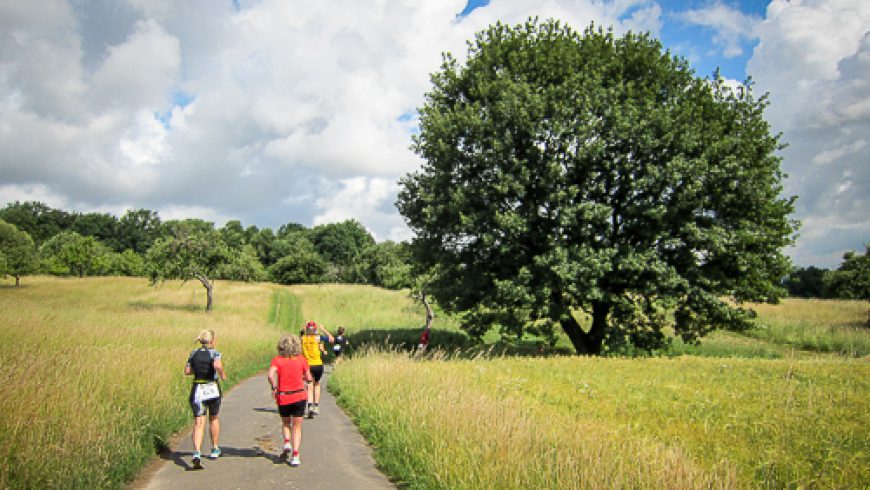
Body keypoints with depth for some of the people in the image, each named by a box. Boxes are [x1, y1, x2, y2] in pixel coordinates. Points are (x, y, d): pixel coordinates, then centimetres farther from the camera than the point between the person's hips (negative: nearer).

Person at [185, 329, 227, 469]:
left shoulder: (194, 353, 5)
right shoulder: (215, 353, -8)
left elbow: (187, 371, 8)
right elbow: (217, 366, -27)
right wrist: (223, 374, -9)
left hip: (197, 390, 2)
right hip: (213, 389, -2)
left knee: (199, 423, -2)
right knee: (214, 419, 20)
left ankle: (197, 454, -20)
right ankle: (215, 450, 32)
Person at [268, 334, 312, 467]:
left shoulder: (277, 360, -4)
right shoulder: (301, 359, -2)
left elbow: (271, 375, -21)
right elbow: (309, 378, -1)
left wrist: (274, 387, -6)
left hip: (283, 397, 0)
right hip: (299, 396, 0)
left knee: (285, 423, 25)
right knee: (297, 427, 8)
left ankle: (287, 443, 3)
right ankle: (295, 455, -1)